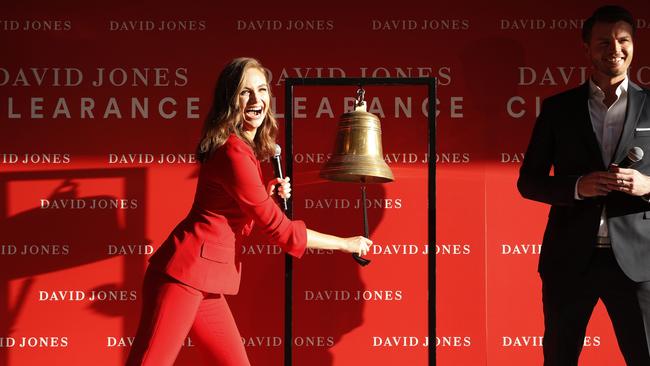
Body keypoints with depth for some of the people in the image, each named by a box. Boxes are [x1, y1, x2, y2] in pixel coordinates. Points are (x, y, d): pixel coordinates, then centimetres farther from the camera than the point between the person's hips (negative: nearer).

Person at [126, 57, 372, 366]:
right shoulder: (233, 153, -15)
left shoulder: (246, 149, 15)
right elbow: (279, 229, -13)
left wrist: (270, 194, 6)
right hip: (185, 273, -10)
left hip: (205, 283, 10)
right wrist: (345, 243, -4)